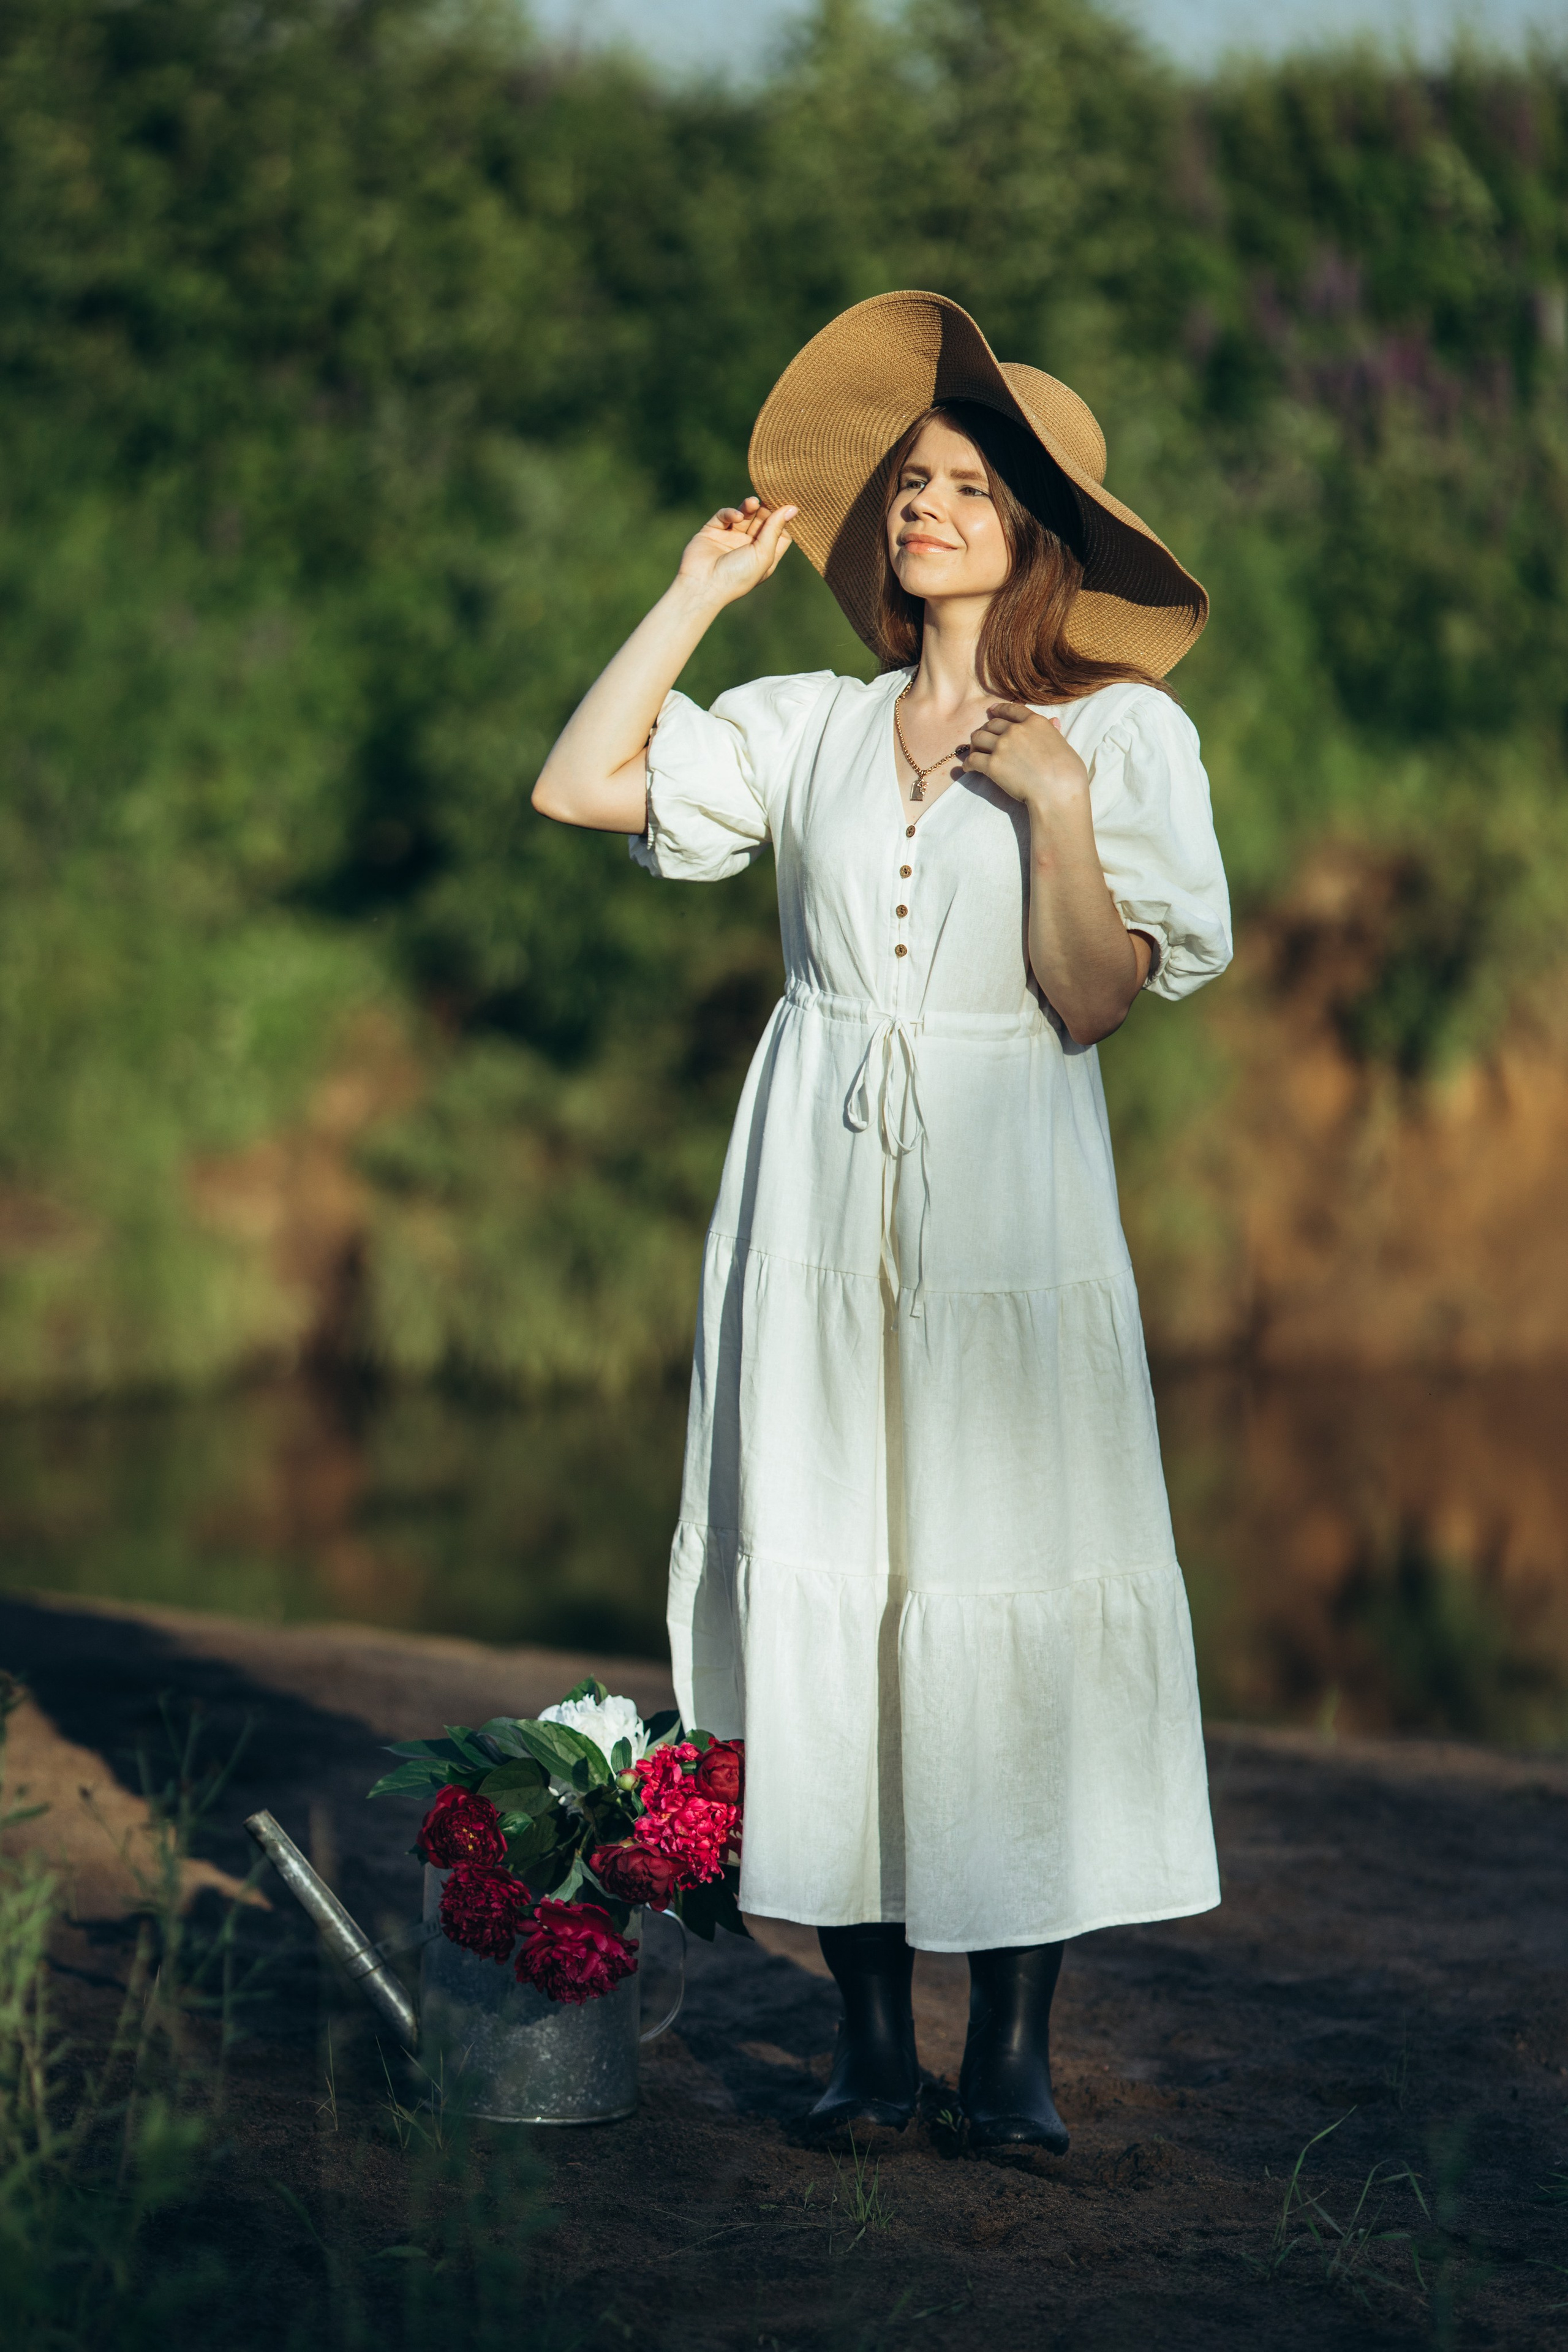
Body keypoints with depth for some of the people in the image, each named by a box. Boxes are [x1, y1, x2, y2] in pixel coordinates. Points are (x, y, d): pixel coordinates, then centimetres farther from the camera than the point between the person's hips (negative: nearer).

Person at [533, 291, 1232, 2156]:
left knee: (1015, 1597, -6)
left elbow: (1098, 1001, -5)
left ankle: (1015, 2045, 3)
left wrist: (1053, 805, -14)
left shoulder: (1121, 734, 3)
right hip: (817, 1206, 3)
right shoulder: (815, 730, 12)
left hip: (1008, 1206, -3)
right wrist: (701, 592, 7)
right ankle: (872, 2033, 8)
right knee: (824, 1592, 0)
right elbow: (580, 786, 2)